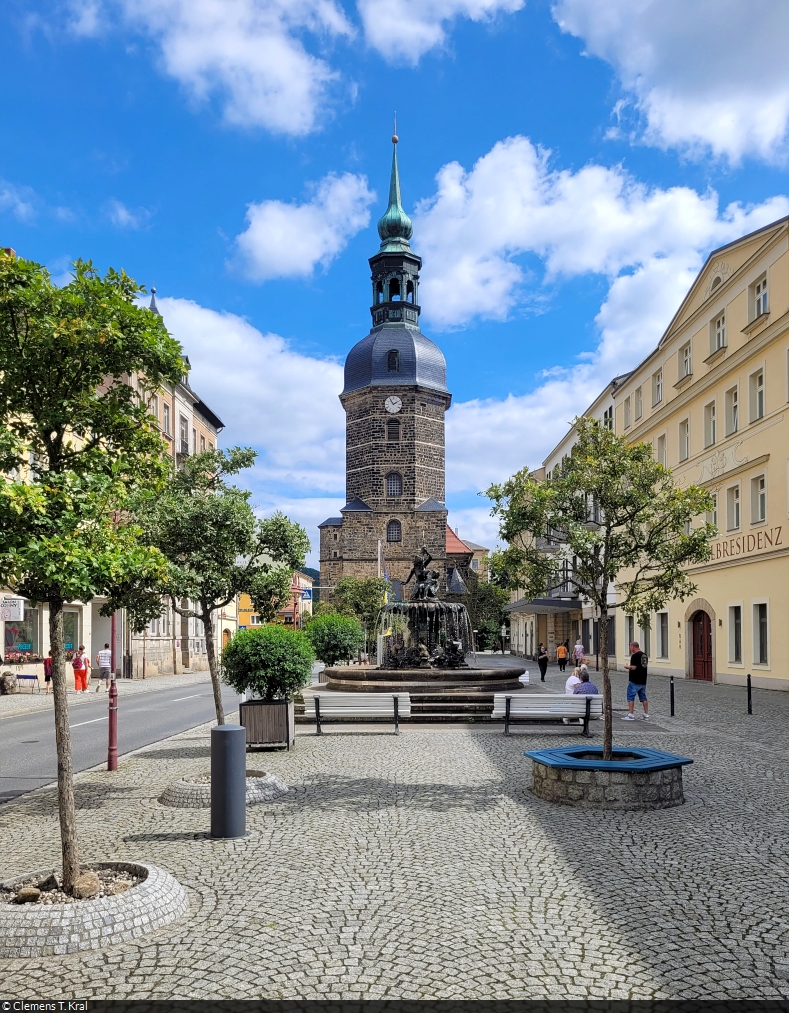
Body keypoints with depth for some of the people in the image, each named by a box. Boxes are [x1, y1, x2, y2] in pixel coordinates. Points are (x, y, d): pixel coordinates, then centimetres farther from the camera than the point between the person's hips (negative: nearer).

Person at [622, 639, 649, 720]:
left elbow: (634, 667, -23)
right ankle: (646, 715, 14)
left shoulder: (635, 655, -16)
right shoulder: (644, 655, 11)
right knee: (643, 697, 13)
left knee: (630, 697, -1)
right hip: (643, 681, 8)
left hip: (634, 681, -8)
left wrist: (627, 667, -4)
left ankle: (630, 715, -2)